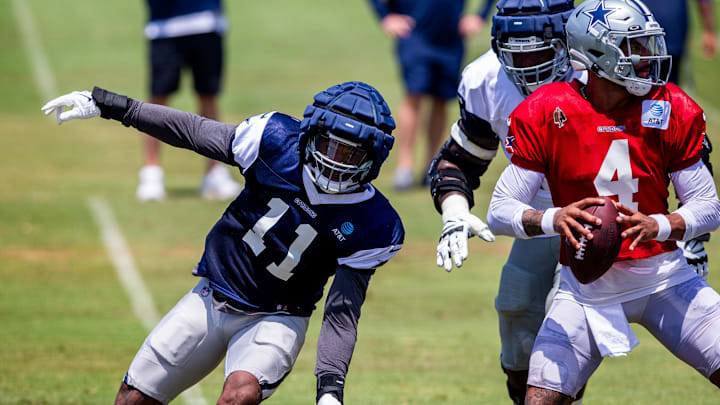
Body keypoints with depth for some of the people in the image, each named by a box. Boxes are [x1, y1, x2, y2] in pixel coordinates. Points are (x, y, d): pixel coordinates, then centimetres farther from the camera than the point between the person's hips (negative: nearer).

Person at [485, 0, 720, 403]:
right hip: (588, 288, -1)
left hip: (662, 277, 1)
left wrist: (658, 226, -24)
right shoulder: (547, 114, -11)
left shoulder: (672, 110, -6)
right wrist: (553, 219, -31)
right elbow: (501, 211, -10)